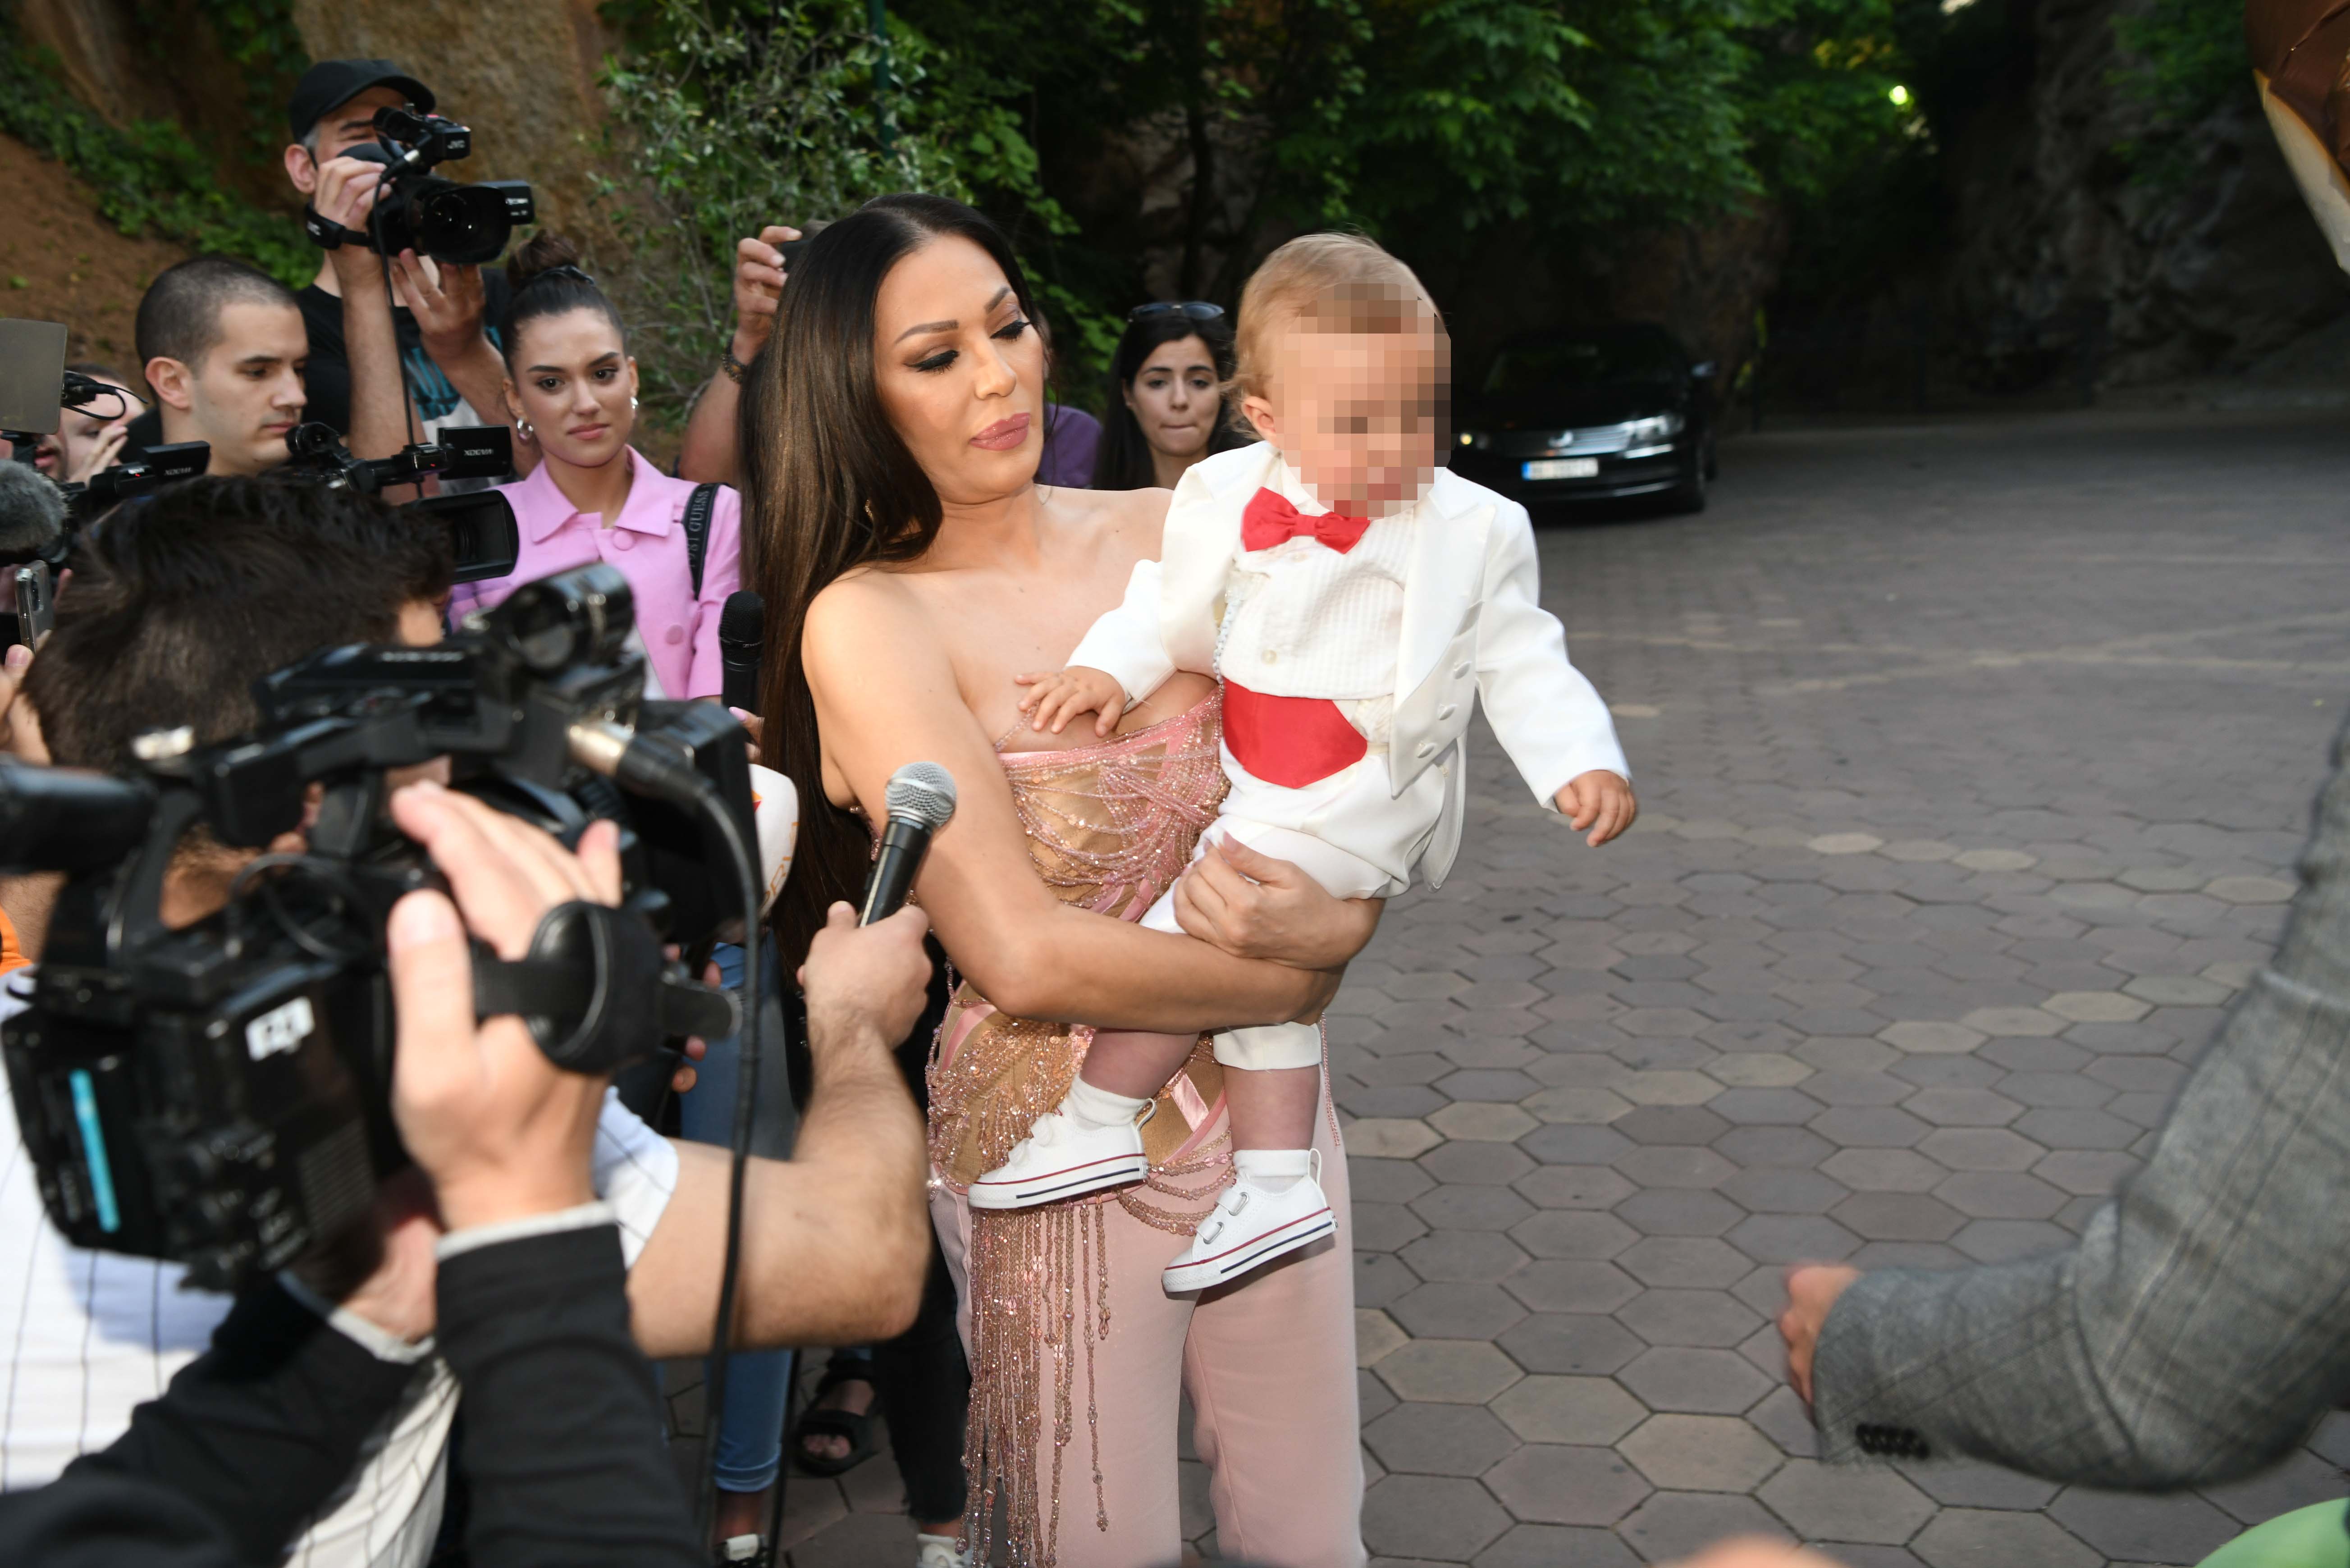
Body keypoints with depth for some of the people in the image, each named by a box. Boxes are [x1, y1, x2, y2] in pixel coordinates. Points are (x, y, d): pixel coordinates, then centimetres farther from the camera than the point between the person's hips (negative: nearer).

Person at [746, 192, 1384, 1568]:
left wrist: (1336, 918, -20)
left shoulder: (1180, 532, -2)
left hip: (1269, 1110, 4)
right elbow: (1022, 957, -21)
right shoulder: (868, 621, -14)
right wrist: (1293, 982, -14)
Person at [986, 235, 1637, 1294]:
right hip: (1250, 788, 6)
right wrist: (1108, 668, -2)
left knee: (1198, 922, -15)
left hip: (1358, 801, -5)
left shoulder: (1474, 530, -6)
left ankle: (1096, 1125, 1)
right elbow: (1170, 612, 14)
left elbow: (1519, 662, -1)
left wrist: (1579, 762, -12)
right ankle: (1276, 1185, 21)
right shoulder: (1223, 501, 1)